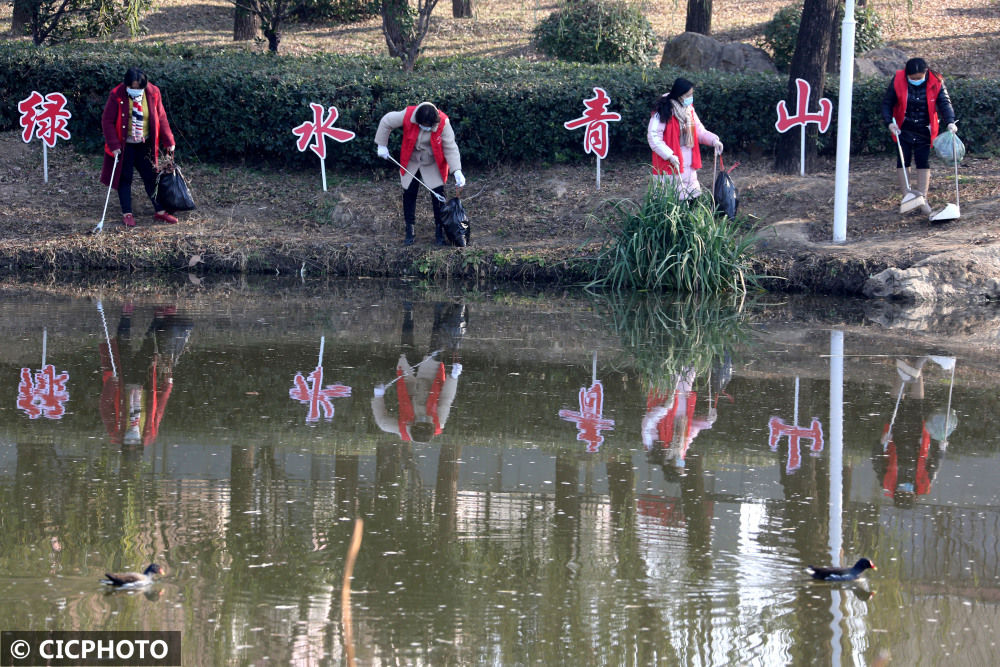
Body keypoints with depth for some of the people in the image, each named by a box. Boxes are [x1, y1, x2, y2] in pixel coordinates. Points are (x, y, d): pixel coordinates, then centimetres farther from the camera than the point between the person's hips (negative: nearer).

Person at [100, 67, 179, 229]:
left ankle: (159, 211, 16)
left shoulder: (153, 93, -8)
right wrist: (114, 145, -19)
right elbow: (107, 121, -12)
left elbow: (161, 118, 3)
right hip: (124, 145, -3)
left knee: (151, 177, 7)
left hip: (145, 144, 3)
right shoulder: (116, 95, -16)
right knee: (124, 178, 2)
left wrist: (169, 142, 2)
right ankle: (127, 214, 10)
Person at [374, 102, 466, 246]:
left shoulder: (443, 123, -27)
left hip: (433, 165, -1)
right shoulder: (407, 116, -26)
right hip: (411, 163, 1)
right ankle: (409, 232, 17)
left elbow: (450, 148, -21)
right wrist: (382, 145, -3)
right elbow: (386, 122, -9)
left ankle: (440, 233, 4)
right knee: (409, 194, 4)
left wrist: (457, 171, -31)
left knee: (438, 195, -7)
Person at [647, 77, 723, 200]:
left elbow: (699, 131, 14)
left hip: (688, 167, 7)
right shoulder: (663, 113, -14)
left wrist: (713, 140, -6)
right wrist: (670, 155, -24)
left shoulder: (689, 110, 9)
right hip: (669, 166, -7)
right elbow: (653, 137, -17)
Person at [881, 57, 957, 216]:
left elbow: (944, 103, -13)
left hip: (924, 131, 0)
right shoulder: (897, 81, -14)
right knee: (902, 162, 0)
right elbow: (887, 103, -4)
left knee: (923, 163, 1)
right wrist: (889, 122, -18)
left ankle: (923, 199, 8)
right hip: (903, 130, 0)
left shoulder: (936, 83, -12)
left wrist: (950, 122, -29)